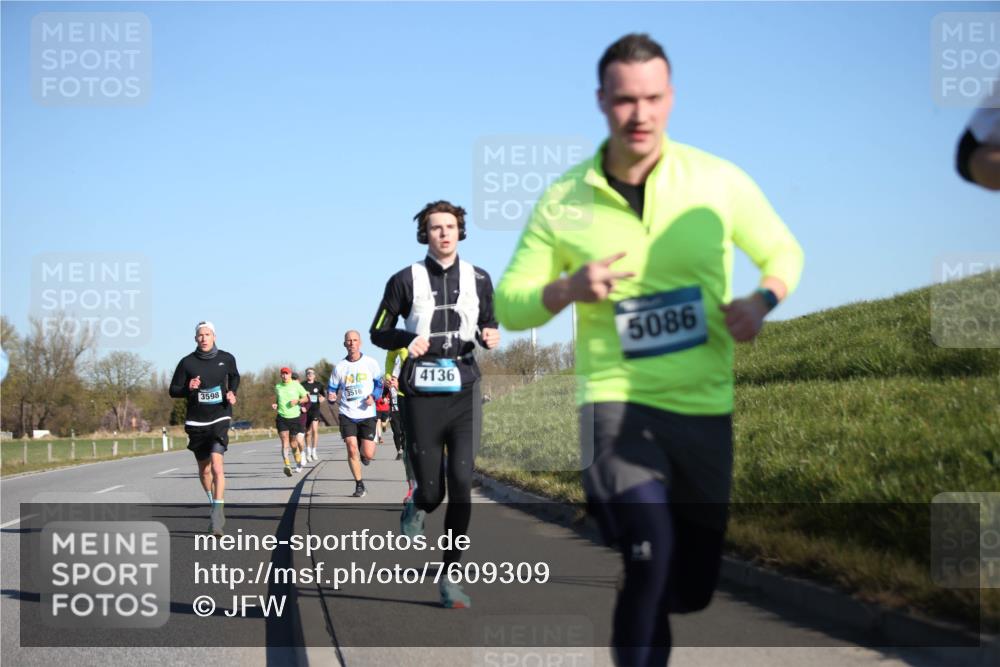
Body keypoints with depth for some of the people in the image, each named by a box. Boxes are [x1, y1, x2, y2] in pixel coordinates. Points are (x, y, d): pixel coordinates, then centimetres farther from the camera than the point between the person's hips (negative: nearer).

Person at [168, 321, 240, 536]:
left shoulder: (226, 359, 0)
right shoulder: (187, 362, -3)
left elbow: (235, 377, 21)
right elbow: (173, 390, 2)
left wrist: (232, 393, 2)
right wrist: (188, 388, -18)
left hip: (219, 419, -2)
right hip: (196, 422, 2)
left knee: (216, 464, -20)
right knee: (204, 470, 13)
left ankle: (218, 513, -22)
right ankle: (214, 503, 38)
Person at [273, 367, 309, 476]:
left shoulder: (296, 385, 1)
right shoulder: (277, 387, 9)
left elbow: (306, 398, 8)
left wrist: (298, 401, -10)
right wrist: (275, 405, 4)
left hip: (295, 418, -1)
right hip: (282, 418, 1)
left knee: (293, 443, 8)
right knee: (284, 441, -15)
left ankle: (298, 463, 34)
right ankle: (287, 465, -26)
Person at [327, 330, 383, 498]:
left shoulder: (370, 363, 0)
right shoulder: (339, 366, 2)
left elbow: (379, 383, 9)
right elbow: (332, 389, 8)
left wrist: (373, 396, -11)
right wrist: (331, 398, -15)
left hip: (367, 414, -1)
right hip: (347, 414, 1)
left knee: (368, 454, -5)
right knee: (352, 449, -11)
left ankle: (364, 452, 34)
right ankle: (359, 485, 5)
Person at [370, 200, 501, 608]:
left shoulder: (479, 279, 9)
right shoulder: (406, 280, 2)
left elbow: (488, 324, 22)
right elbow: (378, 332, 7)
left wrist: (489, 336, -2)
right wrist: (407, 340, -13)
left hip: (465, 393, 2)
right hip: (422, 394, -1)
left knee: (461, 484, -9)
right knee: (432, 490, -2)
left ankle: (449, 577, 0)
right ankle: (416, 507, 38)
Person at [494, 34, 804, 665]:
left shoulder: (719, 181, -2)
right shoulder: (563, 200, -2)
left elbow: (785, 252, 12)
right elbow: (508, 305, 4)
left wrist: (762, 300, -10)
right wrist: (568, 288, -17)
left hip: (705, 405, 3)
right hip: (616, 398, -2)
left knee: (693, 587, 13)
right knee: (650, 559, -26)